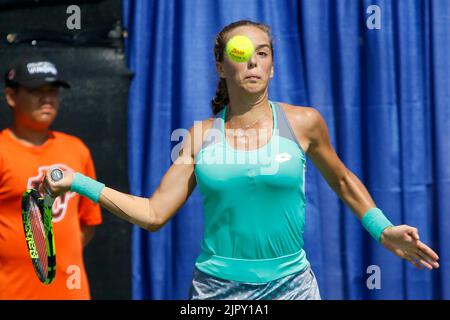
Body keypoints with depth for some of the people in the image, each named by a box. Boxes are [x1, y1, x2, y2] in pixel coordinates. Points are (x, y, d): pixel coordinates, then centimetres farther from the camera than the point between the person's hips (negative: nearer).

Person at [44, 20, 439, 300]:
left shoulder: (303, 122, -1)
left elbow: (342, 180, 16)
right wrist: (79, 182, -4)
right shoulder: (201, 135, 2)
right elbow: (154, 214, 0)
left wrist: (383, 230, 6)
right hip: (215, 287, 1)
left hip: (288, 285, -1)